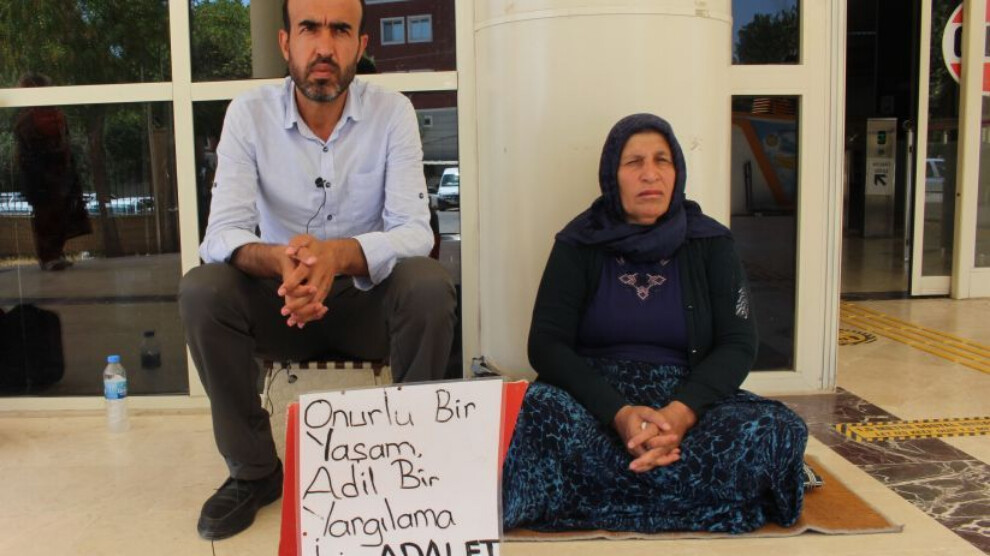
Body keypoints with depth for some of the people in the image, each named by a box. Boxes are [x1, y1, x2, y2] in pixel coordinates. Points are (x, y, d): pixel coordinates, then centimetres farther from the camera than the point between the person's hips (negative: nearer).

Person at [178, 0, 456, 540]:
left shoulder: (391, 111, -10)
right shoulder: (249, 112, -8)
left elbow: (413, 230, -19)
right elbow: (222, 232, -17)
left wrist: (340, 253, -41)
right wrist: (276, 260, -42)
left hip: (368, 299, -1)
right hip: (280, 300, 1)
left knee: (429, 284, -31)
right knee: (200, 290, -26)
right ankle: (254, 470, -6)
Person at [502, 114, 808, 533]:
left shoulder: (711, 243, 4)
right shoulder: (579, 243, 1)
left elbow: (737, 344, -2)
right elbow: (546, 345, -7)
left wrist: (681, 412, -23)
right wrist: (619, 413, -24)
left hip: (690, 398, 3)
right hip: (595, 397, -2)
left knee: (775, 430, -29)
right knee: (539, 412, -35)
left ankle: (596, 493, -21)